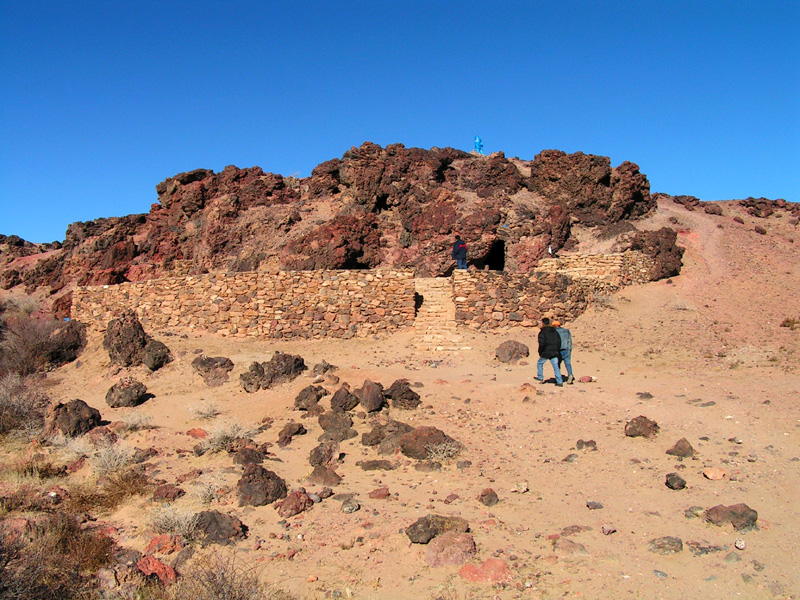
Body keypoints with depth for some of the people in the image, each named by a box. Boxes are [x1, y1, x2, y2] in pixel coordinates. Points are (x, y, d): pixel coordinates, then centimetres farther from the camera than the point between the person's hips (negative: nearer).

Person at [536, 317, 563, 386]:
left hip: (546, 353, -5)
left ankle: (540, 377, 25)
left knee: (539, 363, 19)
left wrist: (540, 352, -5)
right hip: (554, 353, 5)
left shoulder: (542, 332, -9)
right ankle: (560, 382, 0)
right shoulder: (555, 331, 10)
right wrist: (558, 351, 16)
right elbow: (559, 342, 10)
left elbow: (541, 343, -17)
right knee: (556, 367, 5)